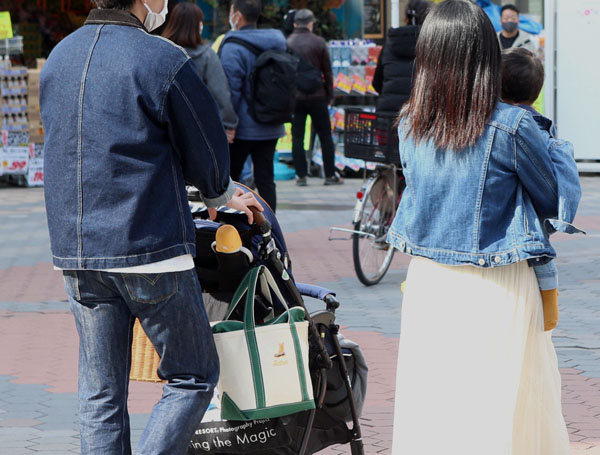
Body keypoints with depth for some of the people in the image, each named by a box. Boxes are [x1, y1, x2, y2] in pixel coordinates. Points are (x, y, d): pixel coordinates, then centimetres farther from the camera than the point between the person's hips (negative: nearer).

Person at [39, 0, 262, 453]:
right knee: (192, 378, 6)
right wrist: (223, 195, 20)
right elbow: (207, 154, -4)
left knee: (100, 397, 9)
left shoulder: (59, 58, 11)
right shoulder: (164, 60, -11)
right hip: (151, 246, -6)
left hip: (75, 250, 6)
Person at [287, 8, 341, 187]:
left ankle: (301, 176, 2)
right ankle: (330, 175, 9)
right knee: (325, 136, 7)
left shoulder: (287, 43, 1)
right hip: (316, 96, -1)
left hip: (294, 97, 1)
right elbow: (327, 71, -1)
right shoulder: (318, 42, -4)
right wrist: (329, 95, 10)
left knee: (297, 137, 5)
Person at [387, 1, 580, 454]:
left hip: (427, 281, 4)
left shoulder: (409, 124, -1)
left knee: (427, 406, 10)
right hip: (495, 288, -4)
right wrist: (562, 152, 17)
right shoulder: (512, 126, -14)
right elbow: (555, 201, -2)